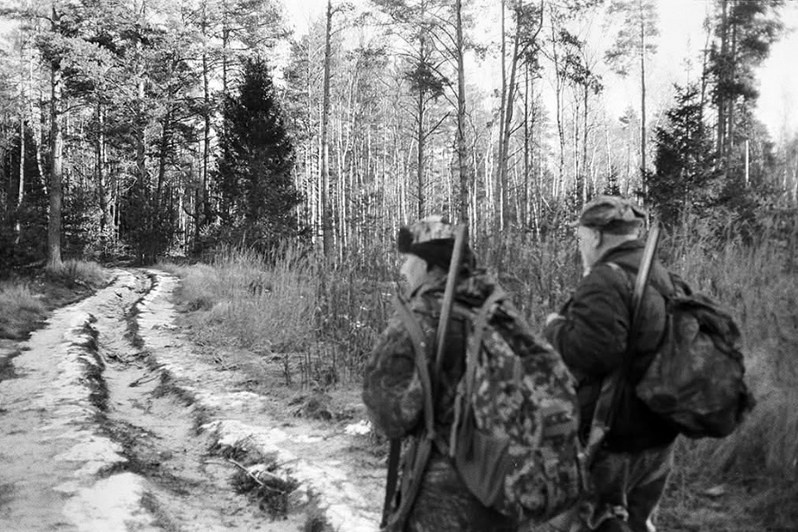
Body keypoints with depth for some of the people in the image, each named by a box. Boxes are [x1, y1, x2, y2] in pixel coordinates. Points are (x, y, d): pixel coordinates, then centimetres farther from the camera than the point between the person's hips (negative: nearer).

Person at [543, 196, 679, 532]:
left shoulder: (606, 280, -18)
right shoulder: (662, 278, 11)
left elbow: (593, 351, -28)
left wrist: (555, 327, -13)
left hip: (610, 440, -9)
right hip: (657, 439, 9)